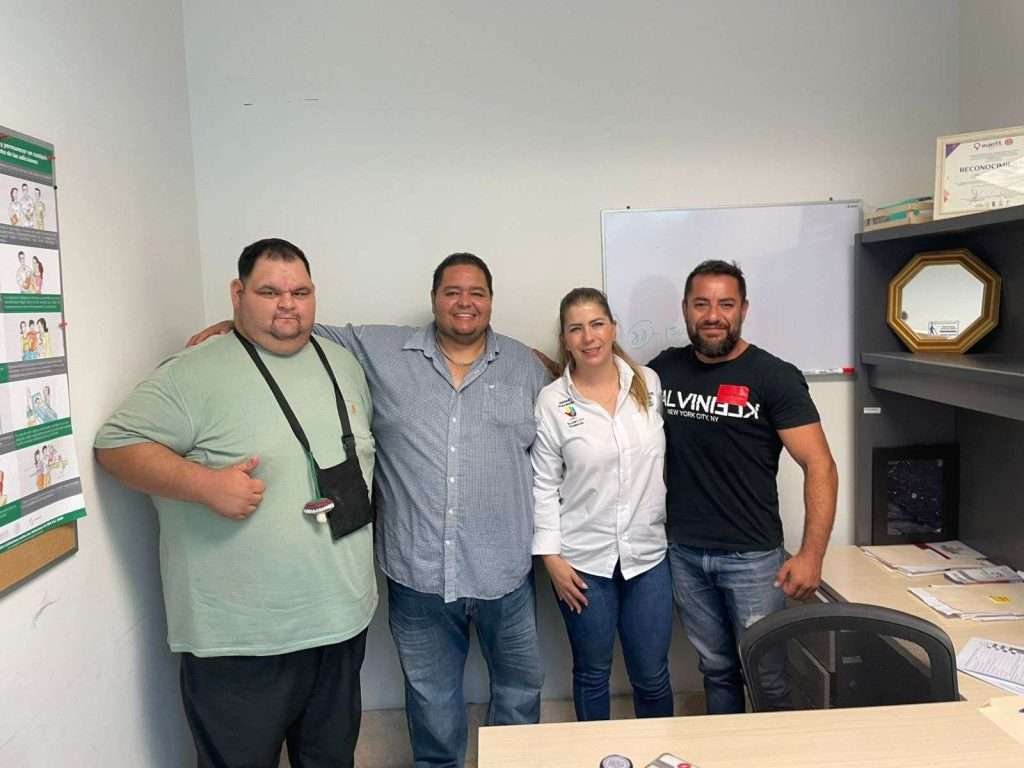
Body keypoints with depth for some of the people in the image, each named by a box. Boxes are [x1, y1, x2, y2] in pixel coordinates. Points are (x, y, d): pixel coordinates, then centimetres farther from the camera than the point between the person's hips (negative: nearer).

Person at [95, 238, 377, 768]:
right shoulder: (195, 374, -12)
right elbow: (118, 444, -13)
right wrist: (205, 483, -25)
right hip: (238, 643, -5)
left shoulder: (345, 366, 9)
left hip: (342, 622, 6)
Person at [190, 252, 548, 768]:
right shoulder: (381, 353, 0)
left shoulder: (525, 366, 4)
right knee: (432, 697, 19)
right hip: (418, 572, -1)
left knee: (520, 686, 20)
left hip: (505, 570, 1)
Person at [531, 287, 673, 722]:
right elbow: (543, 485, -4)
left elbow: (665, 455, 9)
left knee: (652, 676, 12)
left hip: (647, 554, 2)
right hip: (582, 559, -1)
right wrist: (550, 555, -7)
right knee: (592, 673, 15)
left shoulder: (650, 382, 0)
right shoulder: (551, 402, -7)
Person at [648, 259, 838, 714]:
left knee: (770, 676, 5)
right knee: (716, 669, 17)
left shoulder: (774, 377, -8)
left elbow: (819, 465, -11)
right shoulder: (664, 369, 3)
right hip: (683, 553, 3)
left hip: (752, 556, -3)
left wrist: (811, 555, -17)